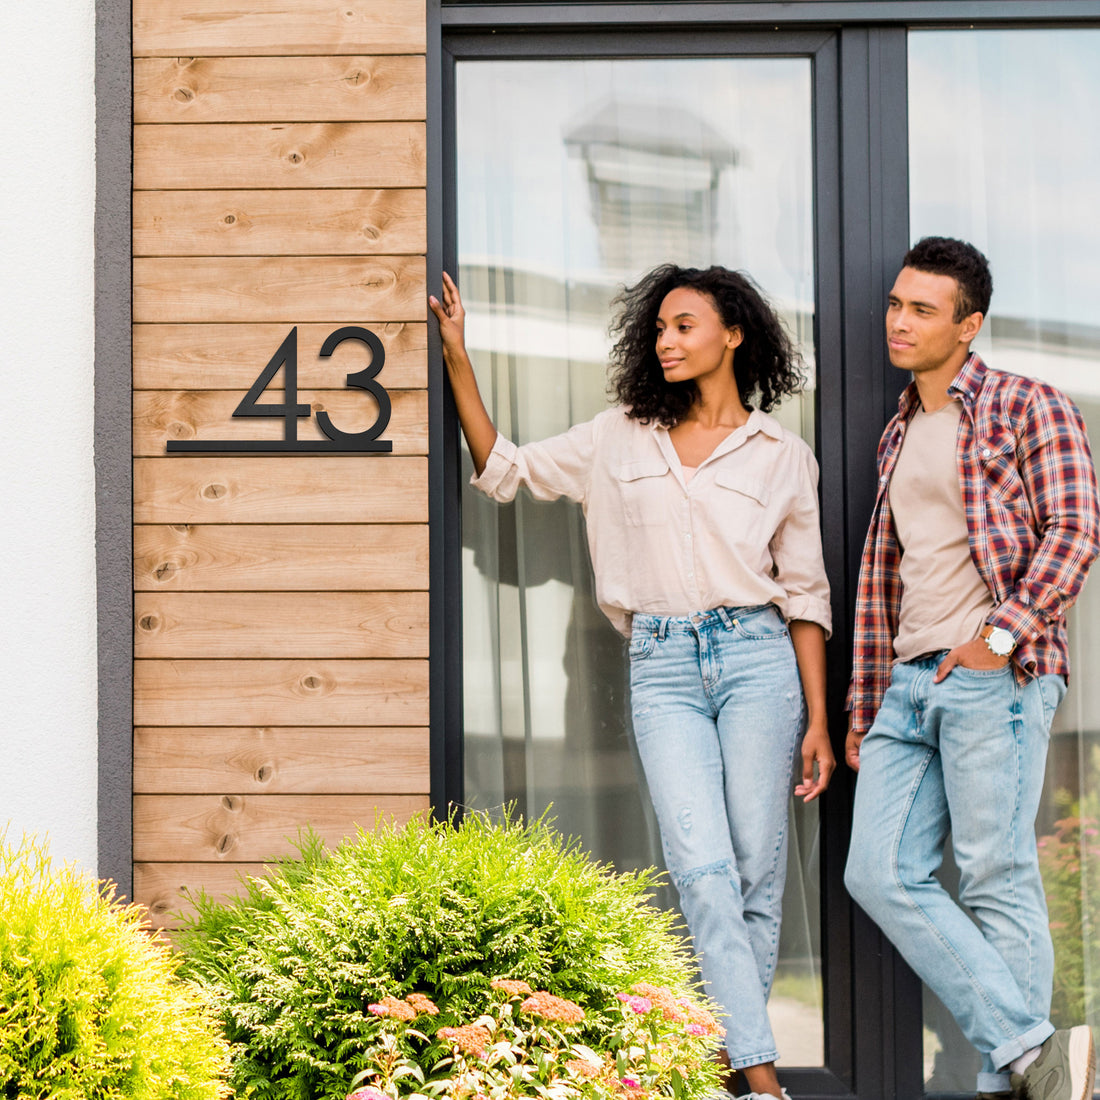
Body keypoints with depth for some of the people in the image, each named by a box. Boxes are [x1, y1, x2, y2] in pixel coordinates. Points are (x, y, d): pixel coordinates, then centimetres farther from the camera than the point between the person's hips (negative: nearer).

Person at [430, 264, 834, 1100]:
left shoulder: (782, 456, 7)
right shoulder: (620, 441, 11)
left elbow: (805, 595, 8)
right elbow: (503, 469, 14)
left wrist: (818, 722, 4)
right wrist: (457, 357, 6)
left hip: (755, 656, 0)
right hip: (663, 667, 1)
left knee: (757, 872, -1)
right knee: (704, 871, -12)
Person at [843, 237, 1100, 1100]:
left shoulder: (1030, 409, 1)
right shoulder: (899, 436, 23)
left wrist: (1001, 632, -18)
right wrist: (864, 706, 21)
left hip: (996, 676, -7)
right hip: (912, 682, 7)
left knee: (997, 880, -8)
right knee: (881, 874, -6)